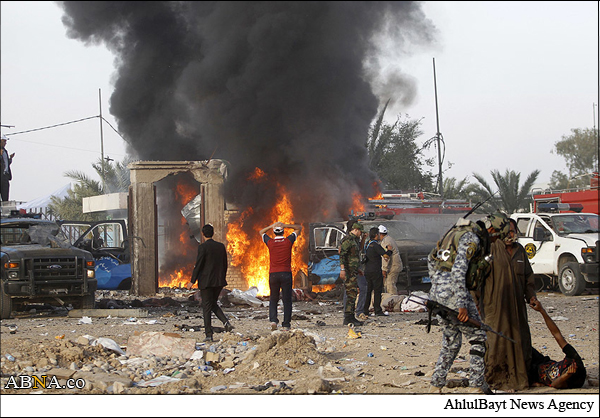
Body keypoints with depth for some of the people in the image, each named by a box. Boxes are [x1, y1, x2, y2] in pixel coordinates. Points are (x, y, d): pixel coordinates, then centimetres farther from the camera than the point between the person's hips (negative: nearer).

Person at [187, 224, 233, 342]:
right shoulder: (221, 246, 5)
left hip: (206, 282, -5)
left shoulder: (202, 247, -12)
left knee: (207, 307, 1)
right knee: (213, 304, 21)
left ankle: (208, 334, 0)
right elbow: (225, 265, 10)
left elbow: (198, 265, -12)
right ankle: (226, 322, -1)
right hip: (219, 281, 5)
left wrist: (192, 281, -5)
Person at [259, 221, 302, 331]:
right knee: (287, 300, 3)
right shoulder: (288, 241, -1)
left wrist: (271, 226, 8)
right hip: (286, 273, -1)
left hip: (273, 274, 1)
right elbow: (299, 228, 13)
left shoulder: (270, 242, 0)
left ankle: (273, 320, -8)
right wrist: (285, 226, 1)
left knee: (273, 299, 12)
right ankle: (286, 324, 1)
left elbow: (261, 232, 21)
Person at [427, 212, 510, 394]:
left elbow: (431, 258, 26)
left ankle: (436, 386, 15)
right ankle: (477, 385, 0)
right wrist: (462, 305, -24)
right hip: (452, 291, -9)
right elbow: (458, 271, -23)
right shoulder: (471, 238, -12)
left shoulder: (458, 232, 19)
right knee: (477, 337, 1)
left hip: (437, 292, 9)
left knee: (451, 341, 17)